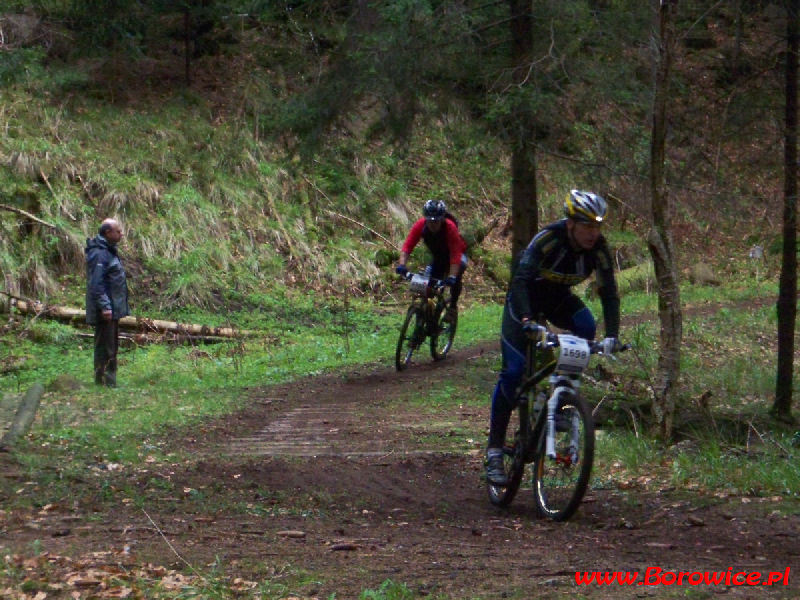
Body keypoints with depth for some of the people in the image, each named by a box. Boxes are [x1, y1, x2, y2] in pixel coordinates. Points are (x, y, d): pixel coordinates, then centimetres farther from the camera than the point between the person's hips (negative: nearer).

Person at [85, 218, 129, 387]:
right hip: (106, 310, -11)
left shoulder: (109, 251, 15)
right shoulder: (99, 254, -18)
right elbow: (96, 284, -23)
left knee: (111, 346, 16)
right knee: (105, 346, -6)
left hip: (113, 309, 11)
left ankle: (110, 382, 23)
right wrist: (104, 306, -26)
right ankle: (103, 383, -2)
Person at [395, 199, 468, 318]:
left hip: (455, 254, -4)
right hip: (438, 257, 4)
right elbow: (407, 247, -31)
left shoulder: (450, 227, -36)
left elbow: (455, 255, -40)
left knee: (457, 275, -32)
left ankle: (453, 305, -13)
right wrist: (402, 265, -48)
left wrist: (452, 277, -52)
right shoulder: (420, 226, -27)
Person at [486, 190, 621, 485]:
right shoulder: (548, 238, -33)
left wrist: (612, 335, -34)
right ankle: (494, 449, -4)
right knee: (514, 371, -12)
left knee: (586, 326, -27)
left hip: (558, 298, 4)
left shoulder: (598, 248, -20)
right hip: (525, 296, -4)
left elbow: (609, 292, -21)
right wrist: (527, 320, -55)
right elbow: (521, 279, -41)